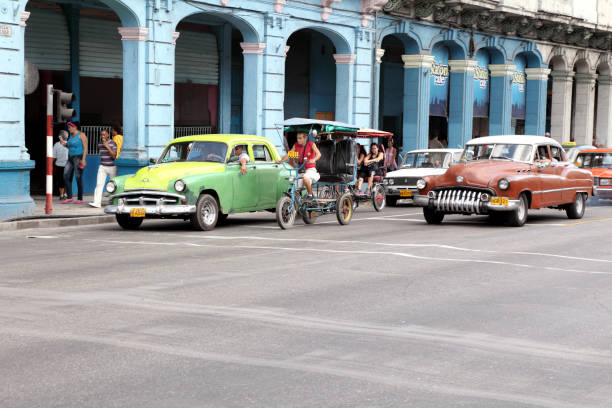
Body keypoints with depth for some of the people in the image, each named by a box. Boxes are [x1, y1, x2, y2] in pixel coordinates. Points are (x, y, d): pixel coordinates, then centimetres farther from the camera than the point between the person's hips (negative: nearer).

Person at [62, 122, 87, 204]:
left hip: (78, 158, -8)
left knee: (78, 178, -6)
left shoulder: (81, 135, -5)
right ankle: (69, 197, 3)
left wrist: (83, 159, -18)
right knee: (66, 176, -1)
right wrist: (65, 144, 8)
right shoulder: (71, 135, 17)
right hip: (70, 158, 8)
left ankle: (80, 199, 0)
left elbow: (85, 148, -10)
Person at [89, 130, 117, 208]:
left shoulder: (113, 143, -8)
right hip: (102, 167, 3)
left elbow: (114, 156, -17)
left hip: (112, 167, -3)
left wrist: (108, 147, -21)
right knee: (99, 184, -11)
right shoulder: (99, 144, 6)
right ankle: (97, 202, -19)